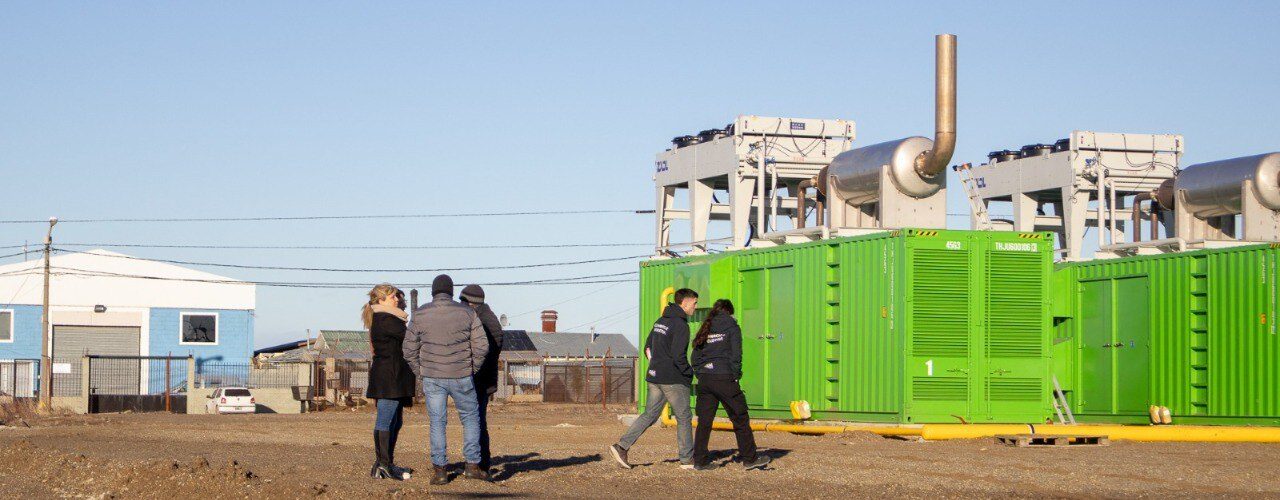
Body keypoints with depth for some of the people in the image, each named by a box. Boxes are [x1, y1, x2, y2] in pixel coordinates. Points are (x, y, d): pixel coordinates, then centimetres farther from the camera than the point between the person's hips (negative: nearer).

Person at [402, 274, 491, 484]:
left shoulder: (420, 315, -1)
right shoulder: (467, 313, -3)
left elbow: (410, 349, 2)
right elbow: (481, 346, -4)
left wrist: (420, 372, 13)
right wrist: (473, 369, 10)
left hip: (432, 378, 1)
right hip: (462, 377, 0)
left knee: (437, 422, 7)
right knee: (471, 418, 14)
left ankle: (439, 469, 4)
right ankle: (473, 465, 10)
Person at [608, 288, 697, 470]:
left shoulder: (660, 321, 14)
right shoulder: (680, 325, -15)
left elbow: (648, 347, 19)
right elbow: (678, 356, -21)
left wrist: (655, 366, 17)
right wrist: (689, 373, -7)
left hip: (655, 378, 8)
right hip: (673, 380, -8)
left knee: (650, 415, 10)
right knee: (684, 418, 4)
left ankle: (622, 446, -1)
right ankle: (687, 459, 10)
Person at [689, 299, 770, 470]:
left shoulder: (705, 330, 15)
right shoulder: (732, 327, 1)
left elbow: (695, 357, 12)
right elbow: (736, 355, -7)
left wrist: (700, 375, 12)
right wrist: (735, 376, -1)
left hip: (704, 379, 5)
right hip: (724, 379, -5)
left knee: (704, 421, 6)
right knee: (741, 419, 5)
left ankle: (700, 461, 3)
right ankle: (750, 458, 9)